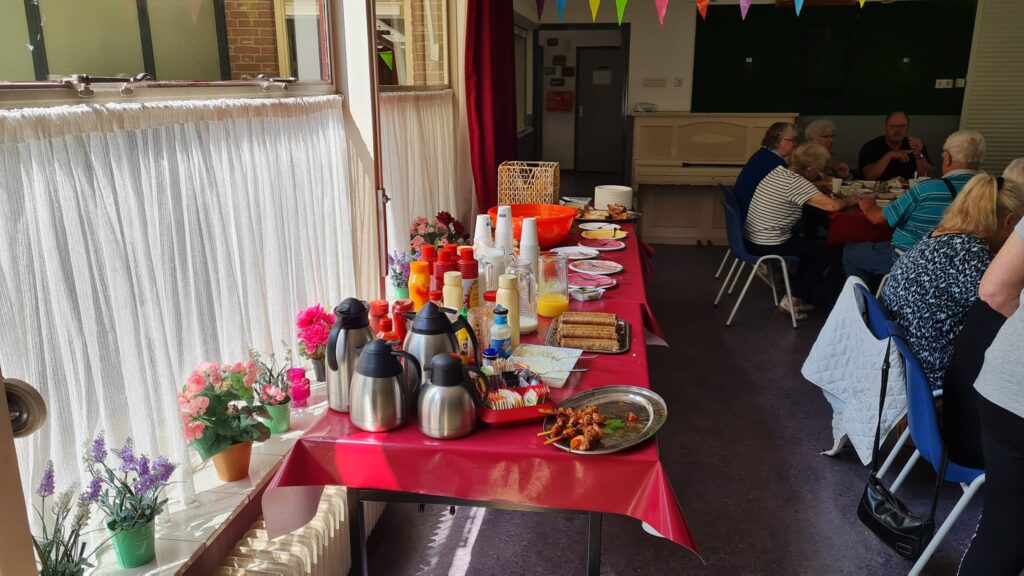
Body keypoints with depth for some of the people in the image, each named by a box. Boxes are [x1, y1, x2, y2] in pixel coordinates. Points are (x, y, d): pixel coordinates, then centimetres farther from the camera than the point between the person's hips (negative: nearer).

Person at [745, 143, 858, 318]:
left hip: (751, 238, 9)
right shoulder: (796, 182, -21)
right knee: (822, 252, 10)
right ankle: (793, 300, 14)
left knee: (812, 243, 24)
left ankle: (795, 294, 29)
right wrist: (849, 200, -1)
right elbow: (833, 205, -22)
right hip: (767, 246, -9)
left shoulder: (778, 171, 4)